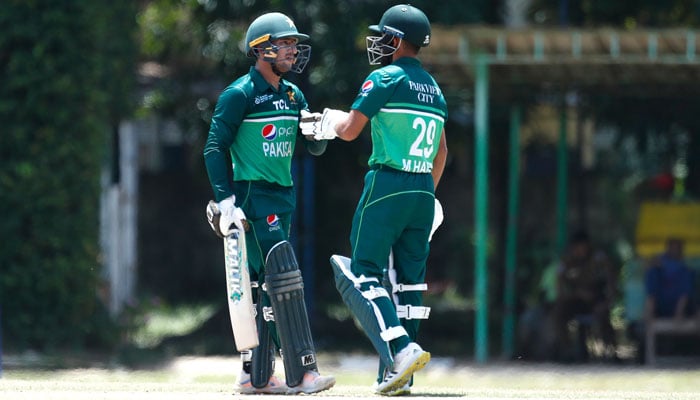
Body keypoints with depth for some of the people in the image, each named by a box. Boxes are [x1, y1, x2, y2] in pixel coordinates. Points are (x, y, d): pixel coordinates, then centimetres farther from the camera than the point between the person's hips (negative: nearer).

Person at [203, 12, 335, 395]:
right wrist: (225, 199, -18)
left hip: (283, 196, 8)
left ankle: (255, 376, 14)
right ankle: (300, 373, -20)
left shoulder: (293, 95, 13)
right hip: (252, 195, -8)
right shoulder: (239, 95, -9)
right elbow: (215, 148, -10)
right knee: (284, 275, -16)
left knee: (265, 284, 9)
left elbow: (316, 148, 16)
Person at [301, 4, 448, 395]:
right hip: (423, 190, 7)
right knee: (410, 278, 8)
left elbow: (350, 131, -9)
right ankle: (397, 376, 7)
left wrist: (331, 119, 12)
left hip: (387, 186, -7)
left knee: (362, 272, -4)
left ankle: (401, 349, -22)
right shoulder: (434, 89, 15)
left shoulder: (384, 79, -8)